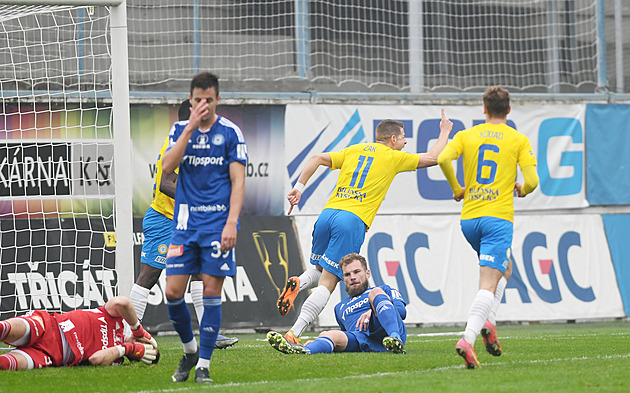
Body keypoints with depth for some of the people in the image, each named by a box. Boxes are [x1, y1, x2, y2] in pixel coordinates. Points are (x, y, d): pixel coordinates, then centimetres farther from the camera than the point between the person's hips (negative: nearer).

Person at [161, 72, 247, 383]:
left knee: (211, 292, -4)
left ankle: (203, 364, 4)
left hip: (218, 222, -3)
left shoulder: (230, 132, 0)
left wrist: (231, 223, -13)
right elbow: (167, 167, -7)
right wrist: (190, 128, -12)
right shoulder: (180, 129, 9)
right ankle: (189, 350, 19)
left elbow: (238, 182, -3)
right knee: (173, 291, -3)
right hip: (185, 221, 3)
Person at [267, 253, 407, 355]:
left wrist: (372, 312, -10)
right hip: (363, 343, 2)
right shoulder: (340, 308, 40)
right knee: (329, 335, -28)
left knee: (376, 293, -25)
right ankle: (304, 351, -63)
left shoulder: (385, 290, 27)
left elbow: (401, 310, 10)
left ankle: (395, 338, -51)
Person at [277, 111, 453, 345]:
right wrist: (444, 133, 31)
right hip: (353, 220, -5)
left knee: (320, 271, 25)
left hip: (328, 213, 5)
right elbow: (433, 158, 15)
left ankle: (298, 283, -9)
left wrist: (299, 187, 13)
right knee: (327, 282, -7)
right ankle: (294, 333, -19)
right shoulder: (393, 157, 9)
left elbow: (317, 159, 14)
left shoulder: (353, 151, 21)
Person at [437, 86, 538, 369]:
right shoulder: (518, 140, 3)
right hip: (498, 218, -4)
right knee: (488, 285, -10)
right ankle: (468, 339, -29)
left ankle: (487, 322, 8)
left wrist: (456, 189, 7)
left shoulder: (467, 136, 9)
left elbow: (443, 159, -8)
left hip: (469, 218, 4)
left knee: (504, 268, 26)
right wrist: (522, 190, 18)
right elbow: (532, 180, -5)